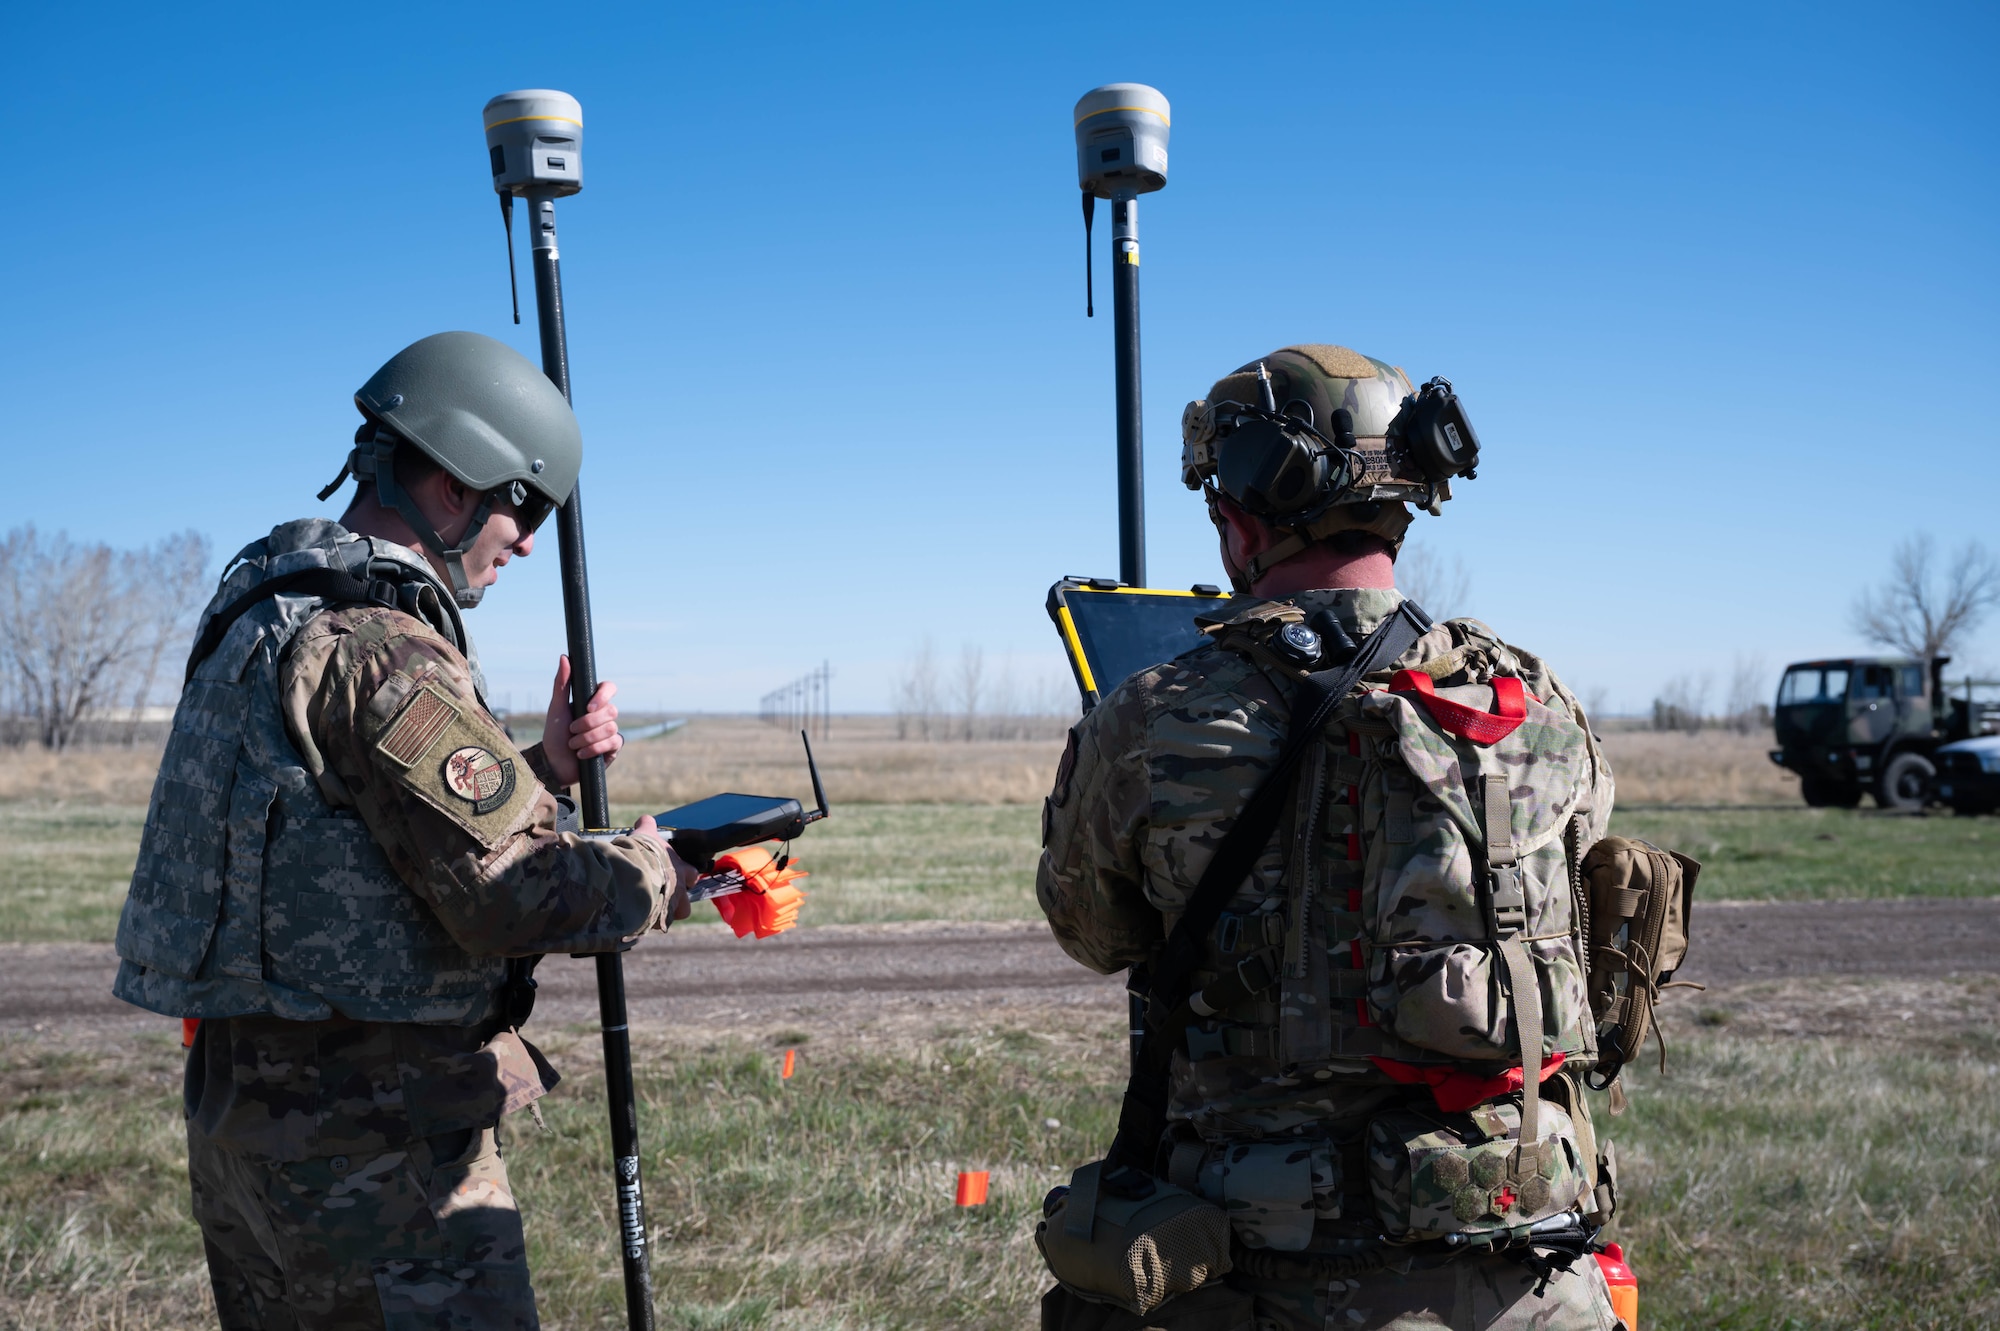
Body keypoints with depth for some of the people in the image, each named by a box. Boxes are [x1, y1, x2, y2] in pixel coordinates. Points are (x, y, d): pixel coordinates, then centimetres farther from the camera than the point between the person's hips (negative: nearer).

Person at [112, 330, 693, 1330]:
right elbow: (503, 894, -24)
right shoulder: (378, 650, -21)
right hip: (370, 1143, -10)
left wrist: (543, 770, 7)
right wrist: (650, 874, -7)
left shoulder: (264, 618, 12)